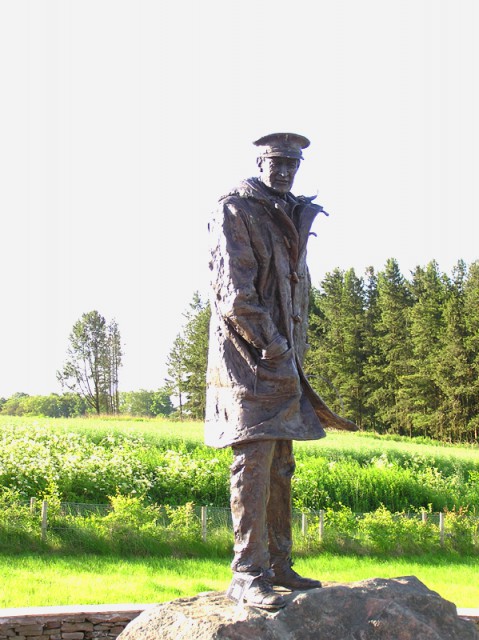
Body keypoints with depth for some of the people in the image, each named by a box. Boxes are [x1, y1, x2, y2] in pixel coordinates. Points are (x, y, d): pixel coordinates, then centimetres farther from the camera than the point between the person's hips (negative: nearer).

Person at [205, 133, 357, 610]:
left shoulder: (292, 217, 19)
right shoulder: (235, 212, -6)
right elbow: (235, 294, -14)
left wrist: (293, 354, 14)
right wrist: (274, 349, -16)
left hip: (283, 360, 8)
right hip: (248, 355, -8)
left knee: (281, 467, 10)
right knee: (254, 463, -12)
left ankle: (278, 565, 17)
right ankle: (247, 575, -10)